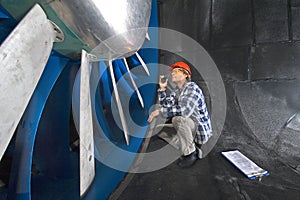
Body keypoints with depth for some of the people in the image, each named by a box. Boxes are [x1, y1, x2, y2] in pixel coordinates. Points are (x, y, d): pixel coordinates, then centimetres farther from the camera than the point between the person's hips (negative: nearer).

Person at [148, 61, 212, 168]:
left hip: (200, 130, -9)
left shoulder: (191, 87, -18)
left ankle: (190, 153, -12)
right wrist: (162, 88, -4)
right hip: (188, 129, 9)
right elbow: (165, 106, 2)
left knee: (178, 118, -34)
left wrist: (160, 111, -31)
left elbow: (184, 110, -34)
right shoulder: (176, 91, 9)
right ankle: (193, 149, 10)